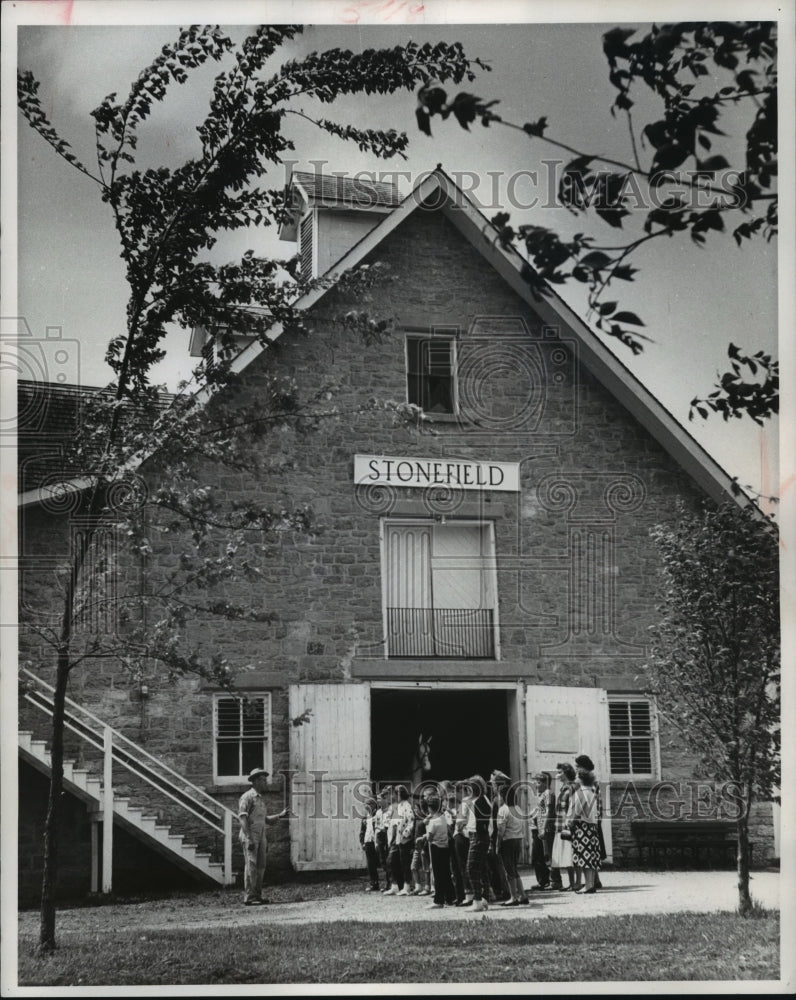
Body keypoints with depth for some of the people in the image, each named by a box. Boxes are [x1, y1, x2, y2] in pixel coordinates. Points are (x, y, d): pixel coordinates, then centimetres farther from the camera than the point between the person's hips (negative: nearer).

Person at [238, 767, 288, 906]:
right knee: (251, 866, -10)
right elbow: (243, 818, -15)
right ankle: (249, 898, -10)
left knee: (261, 866, 7)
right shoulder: (247, 797, -8)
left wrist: (280, 815, 14)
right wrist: (249, 839, -22)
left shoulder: (261, 798, 19)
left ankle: (257, 896, 13)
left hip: (261, 837, 9)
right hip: (250, 837, -9)